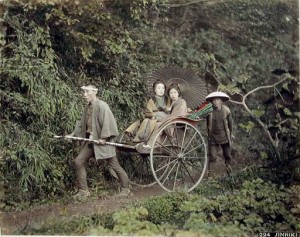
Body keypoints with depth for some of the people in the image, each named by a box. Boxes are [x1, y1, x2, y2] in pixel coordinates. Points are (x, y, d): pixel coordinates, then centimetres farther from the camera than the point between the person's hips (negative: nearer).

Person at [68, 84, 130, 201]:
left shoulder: (101, 106, -17)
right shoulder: (88, 107, 9)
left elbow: (108, 123, -21)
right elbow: (82, 123, 18)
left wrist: (103, 138, -24)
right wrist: (73, 134, 14)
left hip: (102, 141, -8)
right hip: (90, 140, 8)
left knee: (114, 165, 3)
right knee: (78, 162, 1)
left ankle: (125, 188, 22)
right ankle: (83, 190, 10)